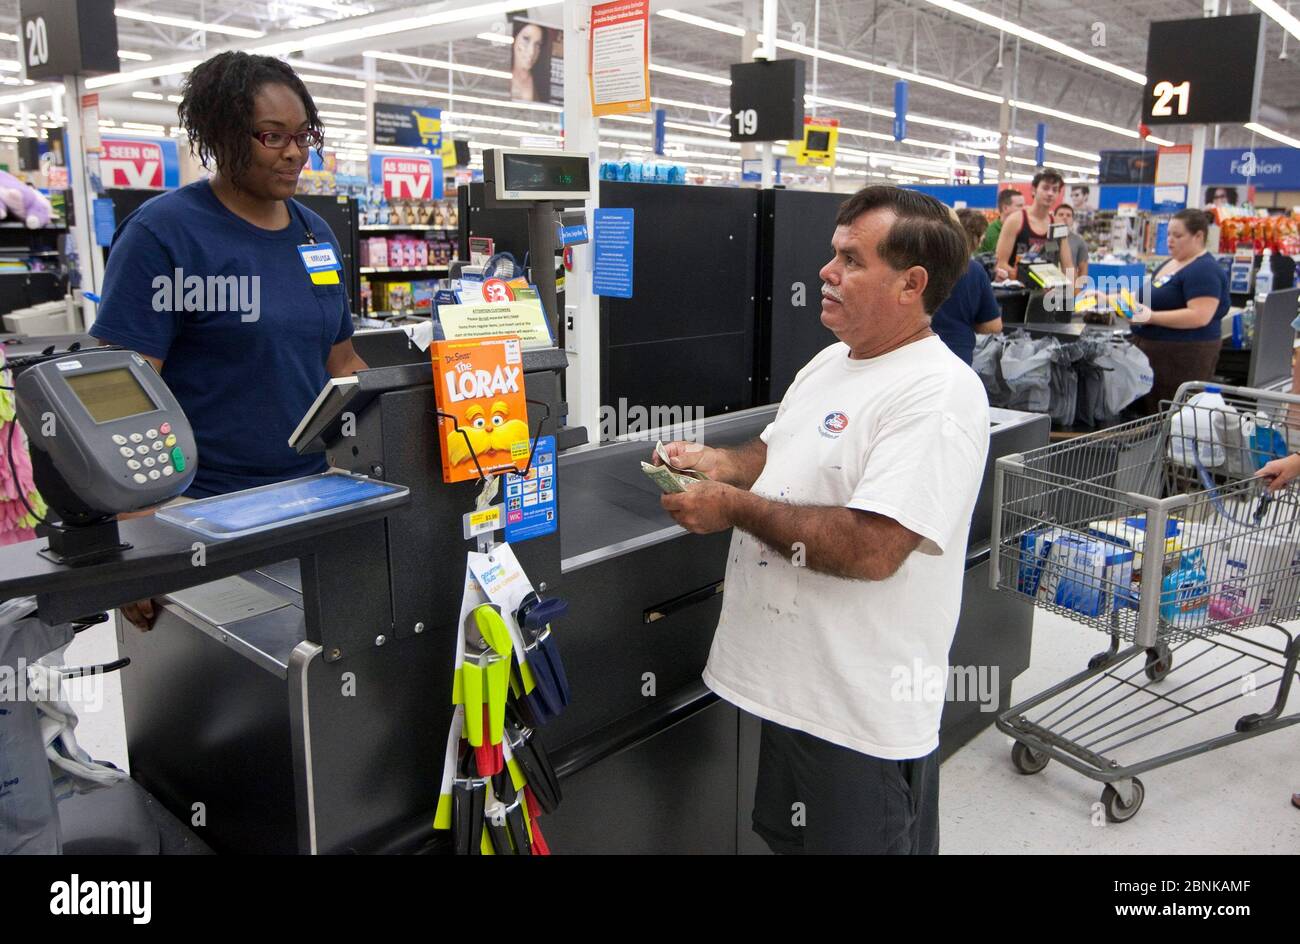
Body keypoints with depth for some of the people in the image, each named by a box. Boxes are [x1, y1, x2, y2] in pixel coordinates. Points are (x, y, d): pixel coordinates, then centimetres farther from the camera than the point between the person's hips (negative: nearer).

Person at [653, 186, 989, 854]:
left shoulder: (938, 393, -22)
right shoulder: (831, 361, 8)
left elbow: (871, 549, -30)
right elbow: (784, 454, 22)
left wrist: (735, 508, -22)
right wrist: (718, 462, 0)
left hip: (862, 711, -9)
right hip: (789, 679, 9)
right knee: (787, 835, 26)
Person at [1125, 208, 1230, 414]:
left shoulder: (1205, 270, -12)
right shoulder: (1169, 264, 17)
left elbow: (1199, 316, -23)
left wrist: (1151, 317, -26)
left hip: (1184, 357, -9)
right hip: (1152, 350, 9)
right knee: (1145, 413, 8)